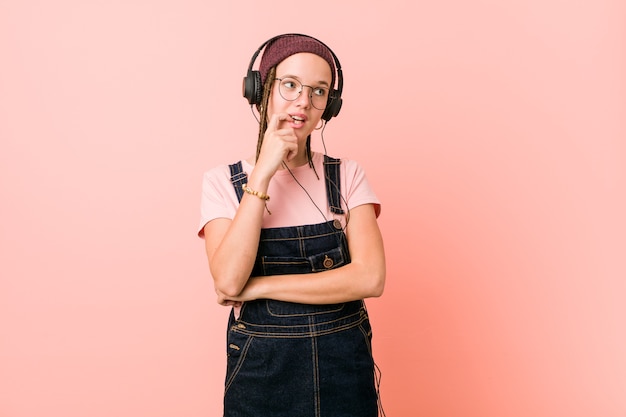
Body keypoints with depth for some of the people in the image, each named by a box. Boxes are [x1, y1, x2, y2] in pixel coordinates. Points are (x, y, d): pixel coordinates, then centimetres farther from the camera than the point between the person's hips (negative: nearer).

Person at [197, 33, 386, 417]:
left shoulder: (347, 176, -3)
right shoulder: (222, 182, -4)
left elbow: (370, 278, -15)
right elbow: (228, 281, -18)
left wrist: (260, 286, -16)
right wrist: (263, 173, -20)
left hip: (346, 370, 1)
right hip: (260, 371, -1)